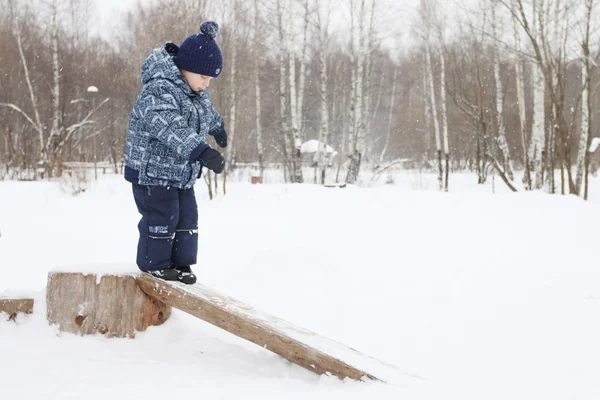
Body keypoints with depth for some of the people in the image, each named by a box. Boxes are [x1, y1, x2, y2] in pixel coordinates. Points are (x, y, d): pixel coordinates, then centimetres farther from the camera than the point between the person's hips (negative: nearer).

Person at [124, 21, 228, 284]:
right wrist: (202, 152, -53)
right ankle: (154, 263, 12)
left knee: (187, 216, 10)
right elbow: (172, 129, -42)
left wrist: (218, 129, 49)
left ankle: (180, 262, 21)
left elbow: (206, 111, 29)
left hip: (182, 172, 9)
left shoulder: (196, 91, 5)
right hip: (152, 170, -9)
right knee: (161, 216, -4)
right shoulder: (159, 91, -27)